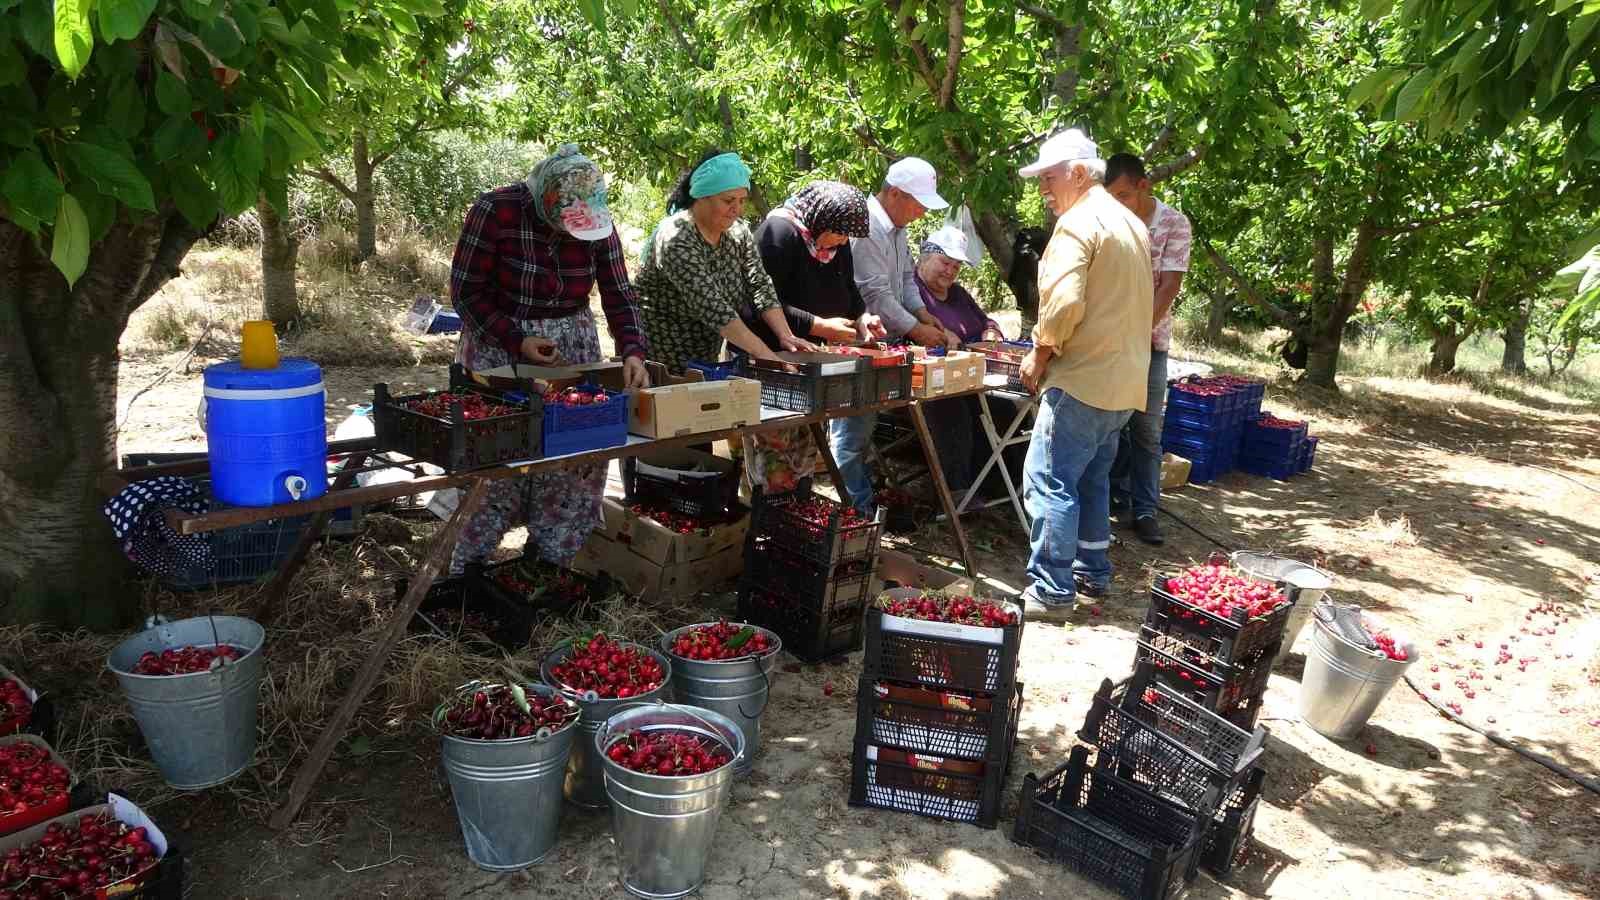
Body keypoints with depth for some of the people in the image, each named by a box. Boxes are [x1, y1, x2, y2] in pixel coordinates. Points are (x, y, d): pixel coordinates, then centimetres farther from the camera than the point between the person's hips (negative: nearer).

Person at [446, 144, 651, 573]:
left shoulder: (598, 224, -4)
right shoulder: (495, 211, -16)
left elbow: (619, 295, -4)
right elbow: (467, 291, -12)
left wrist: (633, 351, -21)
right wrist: (517, 342, -21)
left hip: (574, 346, 4)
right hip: (499, 346, -4)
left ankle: (557, 557, 15)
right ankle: (466, 564, 12)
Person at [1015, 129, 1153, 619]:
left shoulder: (1078, 223, -12)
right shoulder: (1132, 224, 18)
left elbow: (1063, 302, -23)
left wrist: (1040, 353, -8)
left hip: (1083, 377, -10)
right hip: (1124, 379, 10)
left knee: (1050, 482, -6)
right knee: (1092, 480, 18)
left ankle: (1051, 591, -4)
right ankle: (1092, 574, 27)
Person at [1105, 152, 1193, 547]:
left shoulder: (1174, 224, -7)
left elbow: (1170, 286, -13)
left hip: (1149, 339, -2)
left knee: (1146, 428, 0)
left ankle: (1145, 510, 7)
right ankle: (1117, 496, 21)